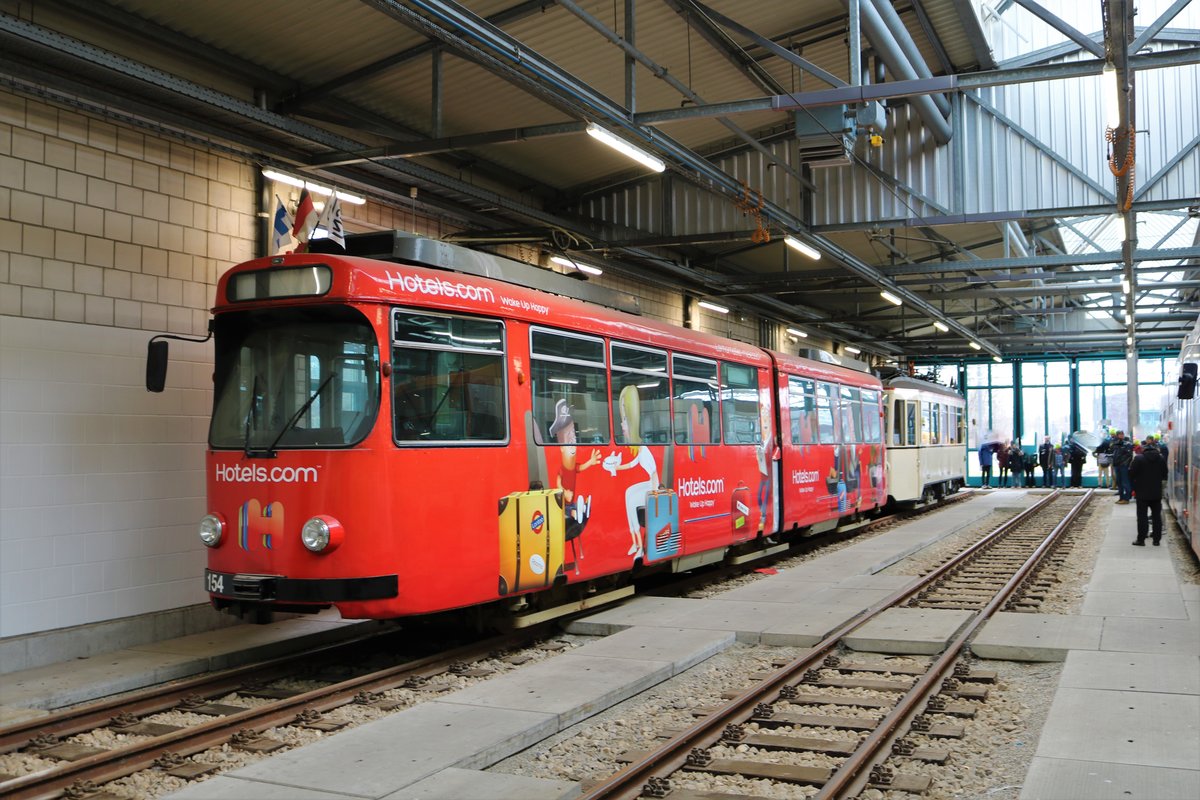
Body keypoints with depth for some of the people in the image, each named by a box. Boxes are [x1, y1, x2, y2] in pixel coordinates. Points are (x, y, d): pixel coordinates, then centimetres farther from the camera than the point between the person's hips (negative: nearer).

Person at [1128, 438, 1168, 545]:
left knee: (1142, 516, 1)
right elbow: (1165, 475, 9)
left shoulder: (1138, 458, -15)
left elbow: (1131, 474, -14)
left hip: (1142, 493, -4)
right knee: (1157, 516, 11)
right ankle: (1157, 539, 13)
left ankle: (1141, 539, 3)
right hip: (1157, 493, 4)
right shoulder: (1160, 458, 1)